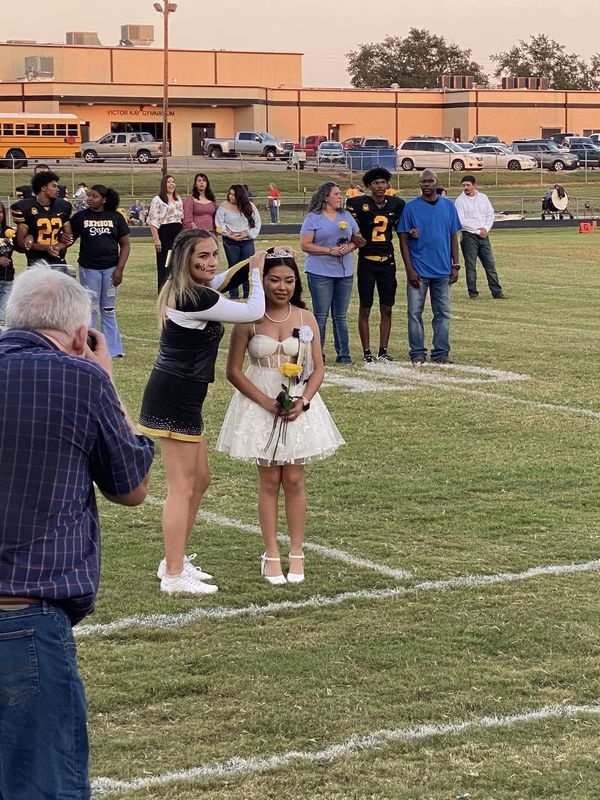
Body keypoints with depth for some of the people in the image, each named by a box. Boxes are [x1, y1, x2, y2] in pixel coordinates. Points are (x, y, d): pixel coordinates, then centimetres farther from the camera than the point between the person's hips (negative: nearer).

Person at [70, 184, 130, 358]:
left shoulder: (116, 217, 1)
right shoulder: (81, 217, 1)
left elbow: (125, 245, 3)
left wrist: (119, 269, -5)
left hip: (111, 269, 0)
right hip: (89, 269, 0)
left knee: (109, 310, 10)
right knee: (90, 310, 5)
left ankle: (112, 350, 15)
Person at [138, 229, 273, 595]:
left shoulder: (183, 290, 9)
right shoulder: (197, 298, -21)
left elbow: (223, 280, 32)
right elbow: (254, 312, -13)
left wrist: (252, 264, 19)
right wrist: (256, 272, 2)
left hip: (177, 395, 10)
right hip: (176, 398, -10)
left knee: (200, 479, 19)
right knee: (182, 488, -4)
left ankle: (175, 561, 28)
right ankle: (174, 575, 2)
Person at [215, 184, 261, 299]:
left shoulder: (250, 207, 2)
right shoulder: (224, 206, -1)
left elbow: (257, 223, 2)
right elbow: (219, 224, -4)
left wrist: (246, 234, -10)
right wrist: (229, 234, -13)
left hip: (247, 241, 1)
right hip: (230, 242, -1)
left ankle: (248, 293, 7)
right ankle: (234, 294, 9)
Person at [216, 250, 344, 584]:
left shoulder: (306, 319, 0)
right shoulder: (249, 320, -7)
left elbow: (318, 370, 3)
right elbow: (234, 371, -6)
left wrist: (303, 402, -13)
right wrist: (267, 402, -14)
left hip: (299, 406, 2)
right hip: (260, 406, -1)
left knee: (294, 479, 4)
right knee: (270, 481, 3)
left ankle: (296, 554, 13)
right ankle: (272, 555, 11)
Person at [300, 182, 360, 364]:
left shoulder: (346, 216, 12)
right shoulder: (313, 218, -4)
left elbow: (357, 239, 16)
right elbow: (305, 245, -9)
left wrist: (350, 247, -7)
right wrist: (330, 250, -16)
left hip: (345, 272, 4)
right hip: (320, 272, -4)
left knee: (340, 316, 8)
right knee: (321, 315, -1)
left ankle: (343, 355, 12)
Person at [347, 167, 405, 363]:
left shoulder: (396, 204, 3)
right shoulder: (359, 204, -8)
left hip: (387, 262, 4)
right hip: (367, 261, -3)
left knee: (386, 309, 6)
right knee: (365, 309, 2)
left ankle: (383, 352, 14)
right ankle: (366, 353, 9)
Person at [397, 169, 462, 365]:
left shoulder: (448, 206, 7)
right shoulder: (411, 207, -2)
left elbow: (453, 236, 11)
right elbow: (403, 240, -2)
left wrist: (455, 266, 5)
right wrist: (409, 269, -9)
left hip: (442, 270, 3)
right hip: (418, 271, -3)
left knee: (443, 313, 7)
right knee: (415, 313, 0)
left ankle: (441, 353, 14)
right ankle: (417, 354, 7)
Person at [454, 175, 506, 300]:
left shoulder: (483, 197, 10)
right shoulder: (460, 200, -4)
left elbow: (490, 214, 12)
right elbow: (461, 221, -10)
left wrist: (486, 229, -5)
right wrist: (478, 231, -12)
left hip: (484, 235, 4)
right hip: (469, 236, -4)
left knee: (490, 264, 3)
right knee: (470, 265, -1)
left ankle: (497, 292, 5)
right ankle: (473, 293, 5)